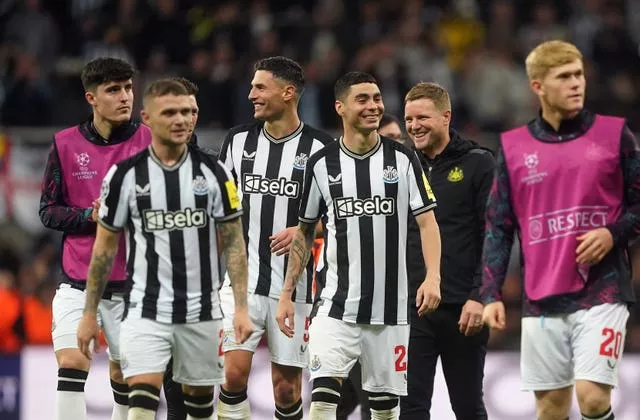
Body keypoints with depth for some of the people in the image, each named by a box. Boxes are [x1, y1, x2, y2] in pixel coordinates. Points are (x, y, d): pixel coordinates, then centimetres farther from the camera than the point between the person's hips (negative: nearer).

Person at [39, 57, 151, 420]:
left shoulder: (150, 141, -2)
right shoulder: (66, 144, 0)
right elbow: (48, 211, 3)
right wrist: (91, 215, -14)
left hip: (131, 284, 0)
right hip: (78, 282, 0)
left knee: (125, 376, 7)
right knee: (71, 365, -14)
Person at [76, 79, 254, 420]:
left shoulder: (213, 173, -1)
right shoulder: (125, 175, -3)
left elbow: (233, 243, 1)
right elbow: (104, 247, 5)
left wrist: (241, 308, -8)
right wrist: (89, 314, 4)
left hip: (202, 312, 2)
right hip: (145, 311, -2)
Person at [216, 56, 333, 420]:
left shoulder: (320, 147, -4)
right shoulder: (239, 140, 7)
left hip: (293, 283, -2)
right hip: (243, 277, 2)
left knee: (287, 384, 3)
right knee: (235, 370, -12)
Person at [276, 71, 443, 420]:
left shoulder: (402, 159, 2)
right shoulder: (322, 164, 3)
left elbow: (426, 221, -2)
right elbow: (305, 232, 12)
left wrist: (433, 277, -17)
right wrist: (287, 293, 8)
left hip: (390, 310, 1)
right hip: (335, 306, 0)